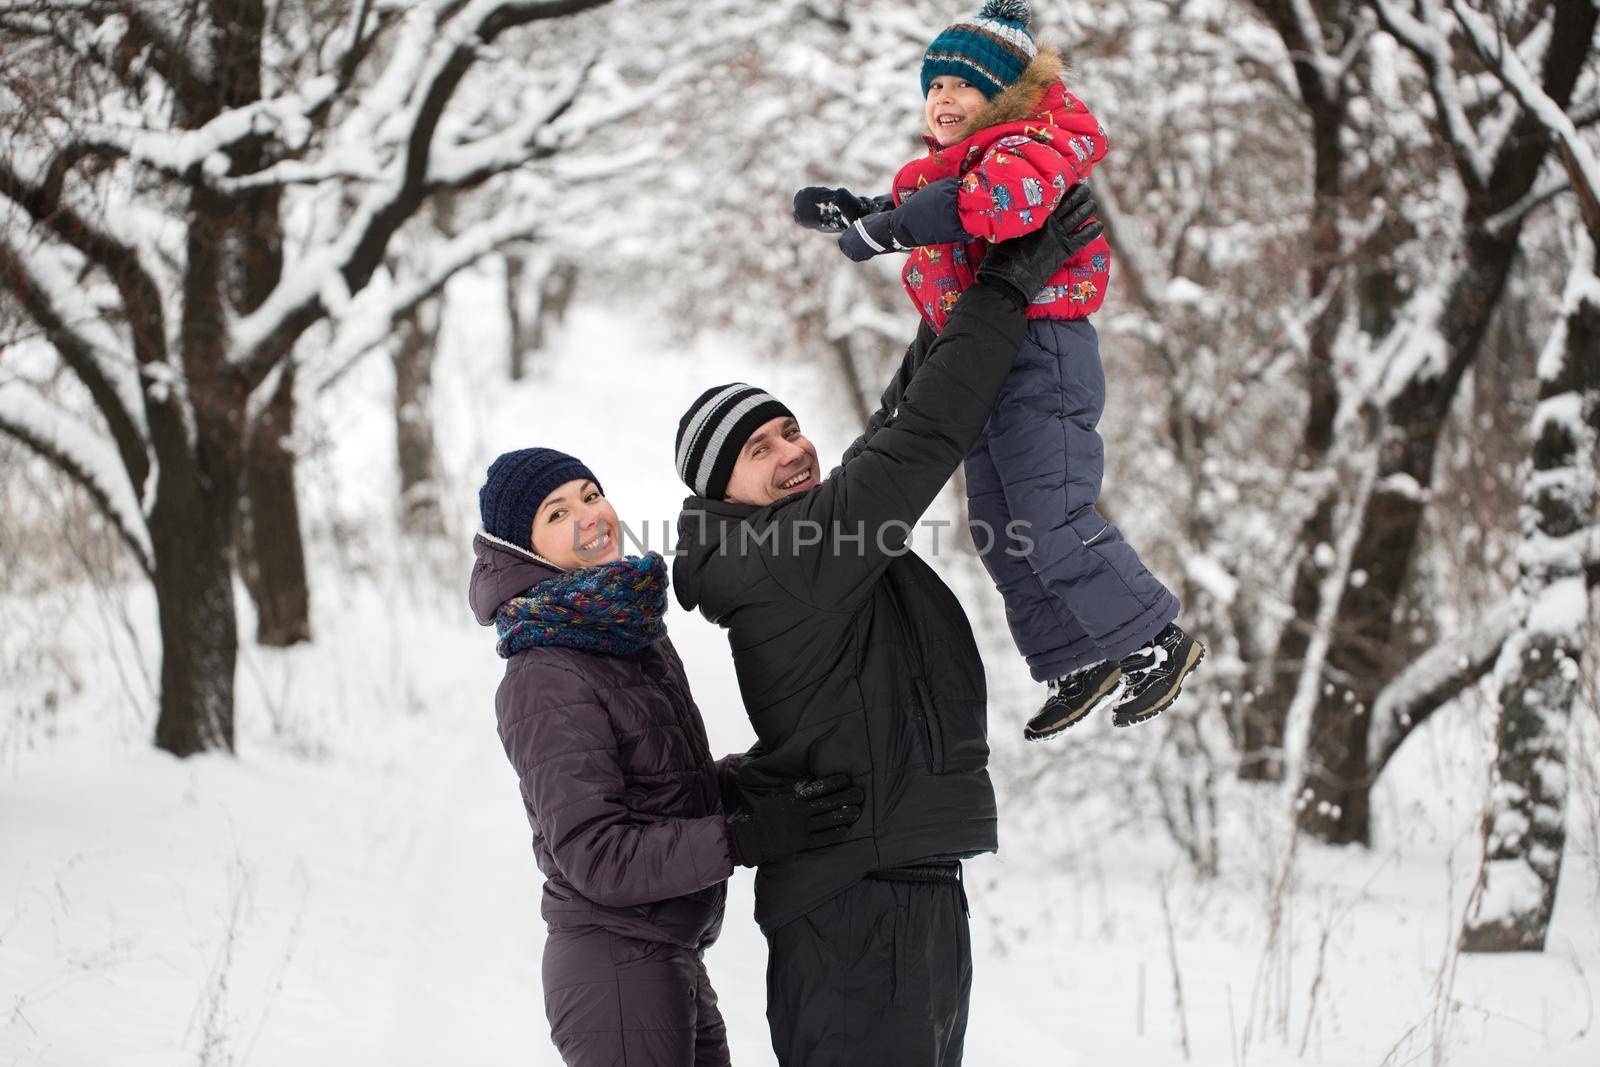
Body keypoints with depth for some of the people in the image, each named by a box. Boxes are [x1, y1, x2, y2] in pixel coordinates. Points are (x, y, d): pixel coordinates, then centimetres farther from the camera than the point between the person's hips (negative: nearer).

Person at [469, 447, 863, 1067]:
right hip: (613, 969, -9)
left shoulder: (636, 636, 12)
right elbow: (594, 855, -22)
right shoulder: (544, 681, -16)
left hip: (674, 959, 9)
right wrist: (750, 837, -25)